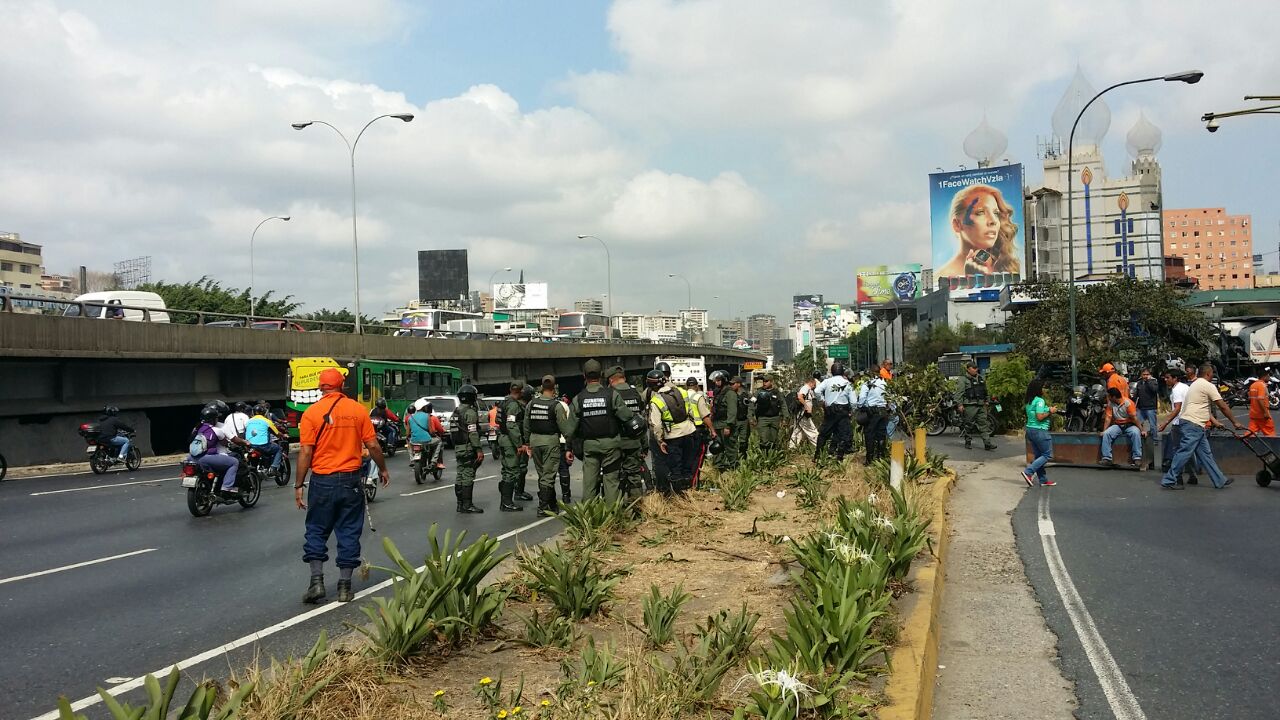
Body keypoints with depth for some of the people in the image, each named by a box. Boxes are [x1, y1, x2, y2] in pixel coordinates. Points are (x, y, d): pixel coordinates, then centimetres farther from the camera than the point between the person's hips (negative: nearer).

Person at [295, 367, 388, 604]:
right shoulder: (358, 410, -2)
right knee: (349, 533, 9)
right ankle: (344, 586, 11)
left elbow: (305, 452, -9)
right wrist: (383, 469, 16)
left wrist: (298, 485, -2)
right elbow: (372, 445, 0)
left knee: (316, 531, 13)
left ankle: (317, 581, 4)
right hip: (351, 480, 1)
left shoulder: (312, 413, -6)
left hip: (322, 480, -1)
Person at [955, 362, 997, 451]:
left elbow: (986, 391, 27)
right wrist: (960, 404, -15)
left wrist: (987, 400, 23)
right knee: (969, 425, 0)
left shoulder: (982, 378, 16)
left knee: (983, 424, 0)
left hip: (981, 405, 5)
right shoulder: (964, 379, -4)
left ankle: (987, 443, -3)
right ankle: (968, 443, 11)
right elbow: (960, 393, -9)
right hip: (969, 406, -5)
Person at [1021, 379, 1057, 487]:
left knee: (1039, 455, 12)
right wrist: (1050, 411, -10)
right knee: (1047, 455, -2)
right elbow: (1040, 417, -23)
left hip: (1030, 429, 9)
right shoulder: (1040, 401, -16)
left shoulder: (1029, 401, 11)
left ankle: (1043, 480, 16)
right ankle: (1028, 472, -13)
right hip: (1039, 430, -9)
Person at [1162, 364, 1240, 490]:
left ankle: (1220, 480, 17)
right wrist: (1235, 422, 2)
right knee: (1184, 453, -8)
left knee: (1205, 453, 12)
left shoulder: (1196, 384, 22)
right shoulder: (1208, 386, -8)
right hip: (1193, 424, -10)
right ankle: (1169, 481, -6)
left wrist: (1215, 422, 23)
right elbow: (1223, 406, -7)